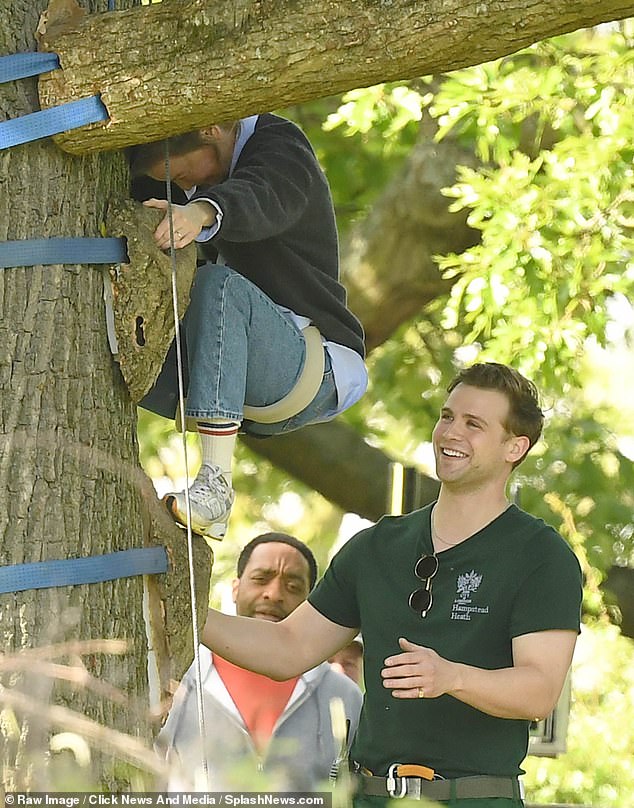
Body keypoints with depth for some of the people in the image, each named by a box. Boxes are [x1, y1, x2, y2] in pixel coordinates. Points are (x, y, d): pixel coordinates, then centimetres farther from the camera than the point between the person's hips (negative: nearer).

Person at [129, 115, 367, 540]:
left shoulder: (279, 145, -9)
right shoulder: (198, 174, 17)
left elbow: (260, 200, -34)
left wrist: (200, 212, -55)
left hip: (313, 367, -8)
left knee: (218, 283, -35)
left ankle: (216, 485, -42)